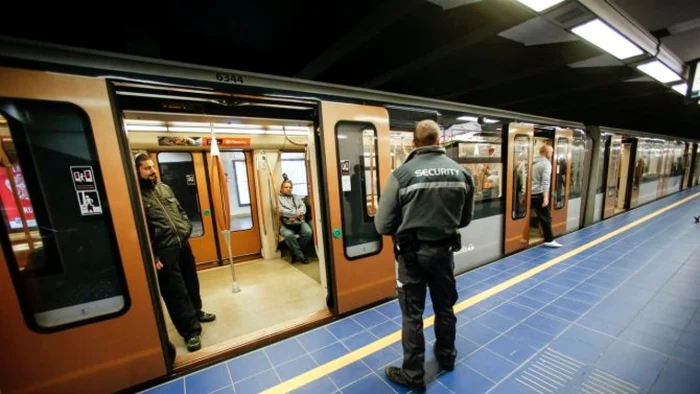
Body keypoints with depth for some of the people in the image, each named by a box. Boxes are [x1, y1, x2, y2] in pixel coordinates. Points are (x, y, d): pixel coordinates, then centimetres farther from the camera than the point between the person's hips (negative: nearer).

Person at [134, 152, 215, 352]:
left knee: (192, 283, 20)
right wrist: (151, 258, -16)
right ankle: (191, 331, 15)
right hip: (163, 251, -7)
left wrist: (188, 229, 7)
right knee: (176, 291, 2)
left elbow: (181, 211, 19)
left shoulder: (164, 187, 11)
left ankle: (197, 312, 41)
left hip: (183, 243, 7)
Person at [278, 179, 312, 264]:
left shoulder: (296, 197, 24)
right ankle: (300, 255, -15)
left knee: (308, 232, -26)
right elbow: (281, 211, -7)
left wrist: (295, 216, -12)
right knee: (289, 235, -35)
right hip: (285, 224, -3)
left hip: (300, 221, 3)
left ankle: (295, 253, -5)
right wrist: (296, 213, -10)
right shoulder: (278, 198, 11)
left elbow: (303, 207, 8)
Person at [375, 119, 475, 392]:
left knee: (412, 315, 12)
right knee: (445, 307, 25)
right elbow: (465, 219, 7)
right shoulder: (462, 172, -3)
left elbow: (383, 225, -14)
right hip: (444, 251, 5)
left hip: (412, 253, -4)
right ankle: (446, 356, 49)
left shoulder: (402, 173, -17)